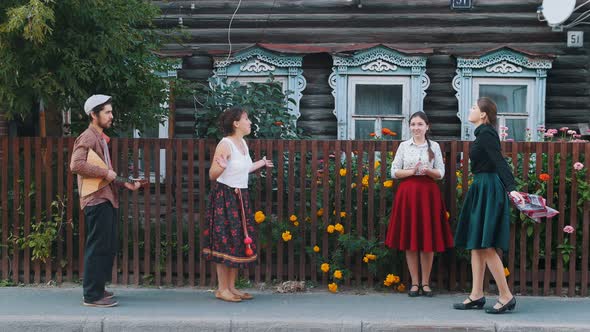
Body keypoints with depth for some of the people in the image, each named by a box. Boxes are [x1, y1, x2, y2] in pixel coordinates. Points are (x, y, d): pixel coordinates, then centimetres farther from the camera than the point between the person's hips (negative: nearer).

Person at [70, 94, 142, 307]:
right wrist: (106, 173, -21)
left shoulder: (101, 138, 20)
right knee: (98, 248, -7)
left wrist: (125, 183, 16)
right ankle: (92, 296, -2)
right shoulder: (87, 138, -11)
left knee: (108, 248, 15)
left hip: (107, 200, 10)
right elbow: (76, 165, -26)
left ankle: (97, 289, 25)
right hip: (96, 200, -10)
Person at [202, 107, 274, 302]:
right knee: (225, 242, -5)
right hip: (224, 197, -9)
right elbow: (213, 175, -16)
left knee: (240, 241, 10)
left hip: (240, 198, 9)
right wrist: (221, 167, -37)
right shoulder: (225, 144, -15)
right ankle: (222, 289, 4)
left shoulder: (243, 143, 11)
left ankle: (231, 287, 18)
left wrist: (260, 164, 30)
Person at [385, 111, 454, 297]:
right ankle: (415, 283, 10)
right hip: (407, 193, 0)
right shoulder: (404, 146, 8)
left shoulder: (434, 146, 7)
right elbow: (394, 172, 4)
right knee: (409, 239, 1)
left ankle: (425, 282, 10)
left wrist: (428, 171, -15)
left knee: (428, 239, 0)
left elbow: (441, 173, 5)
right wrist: (412, 171, -11)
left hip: (428, 193, 0)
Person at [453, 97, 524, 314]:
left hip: (488, 191, -10)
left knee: (485, 246, -9)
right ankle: (477, 296, 14)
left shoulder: (486, 134, -13)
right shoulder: (484, 134, 15)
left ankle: (506, 296, -3)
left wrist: (510, 188, -34)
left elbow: (499, 162, -24)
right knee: (476, 245, 10)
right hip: (481, 190, 10)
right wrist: (508, 187, 19)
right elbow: (497, 162, 17)